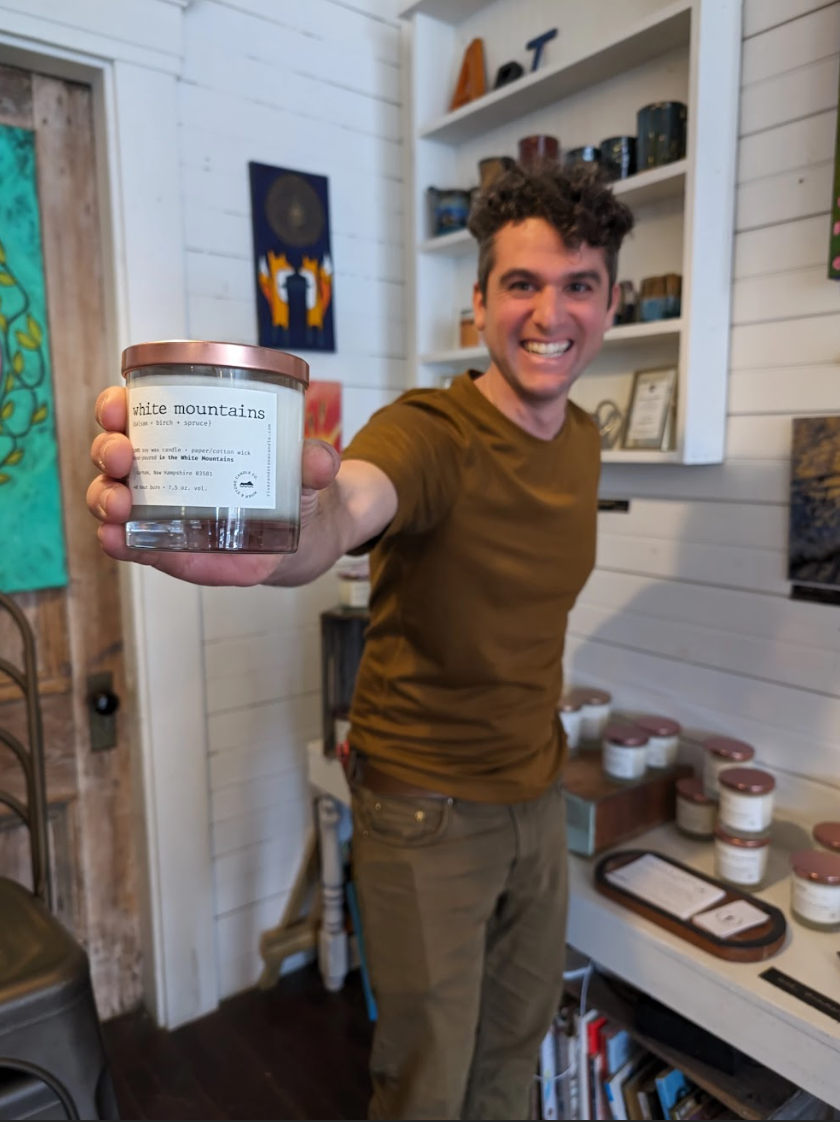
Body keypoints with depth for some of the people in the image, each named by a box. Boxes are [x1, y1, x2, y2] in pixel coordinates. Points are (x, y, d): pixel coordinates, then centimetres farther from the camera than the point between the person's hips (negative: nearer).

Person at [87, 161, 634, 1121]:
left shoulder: (581, 440, 2)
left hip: (537, 791, 7)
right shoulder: (428, 432, -22)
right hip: (426, 806, -6)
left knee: (518, 1033, 26)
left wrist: (538, 740, 9)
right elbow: (338, 514, -44)